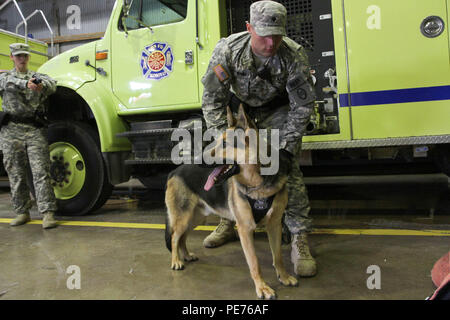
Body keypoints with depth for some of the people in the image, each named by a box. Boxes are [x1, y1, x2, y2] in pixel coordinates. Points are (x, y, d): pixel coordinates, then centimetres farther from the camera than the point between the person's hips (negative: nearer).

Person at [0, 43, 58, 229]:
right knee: (15, 173, 5)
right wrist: (27, 84, -31)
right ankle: (22, 212, 16)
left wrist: (42, 84, -32)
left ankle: (48, 213, -10)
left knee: (41, 171, -9)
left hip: (35, 129, -1)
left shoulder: (37, 76, 16)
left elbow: (52, 84, -7)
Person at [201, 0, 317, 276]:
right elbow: (213, 99, -20)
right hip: (239, 106, 3)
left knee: (289, 172, -17)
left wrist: (286, 147, -27)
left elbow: (303, 105, -20)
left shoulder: (294, 55, -28)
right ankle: (228, 223, 29)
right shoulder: (227, 50, -27)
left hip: (277, 110, -2)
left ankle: (300, 239, -7)